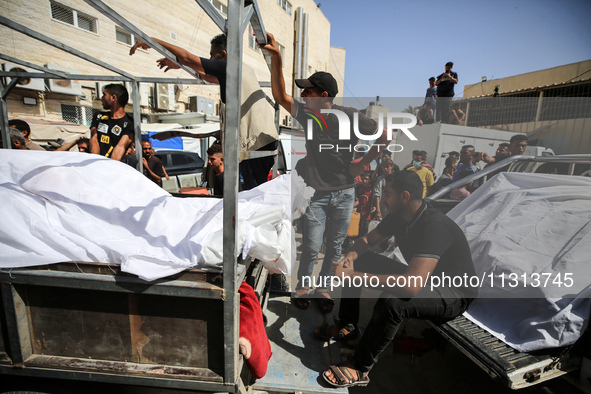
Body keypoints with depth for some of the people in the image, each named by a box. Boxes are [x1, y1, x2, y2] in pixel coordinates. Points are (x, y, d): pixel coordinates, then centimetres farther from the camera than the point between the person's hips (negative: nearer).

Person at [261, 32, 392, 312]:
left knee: (334, 248, 12)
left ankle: (322, 287, 33)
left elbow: (385, 136, 1)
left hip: (344, 194, 0)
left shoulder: (349, 116, -6)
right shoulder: (306, 114, 0)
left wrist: (362, 165, -2)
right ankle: (302, 286, 27)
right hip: (316, 193, 0)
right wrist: (276, 58, -17)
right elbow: (279, 94, -8)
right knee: (311, 247, 1)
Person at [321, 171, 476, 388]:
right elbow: (367, 240, 6)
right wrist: (351, 256, -17)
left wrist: (354, 275, -39)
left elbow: (411, 286, -42)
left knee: (392, 301, -38)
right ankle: (347, 325, 13)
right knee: (357, 260, 0)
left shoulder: (434, 226, -33)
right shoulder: (398, 216, -6)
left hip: (454, 294, -8)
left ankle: (359, 369, -14)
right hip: (423, 278, 8)